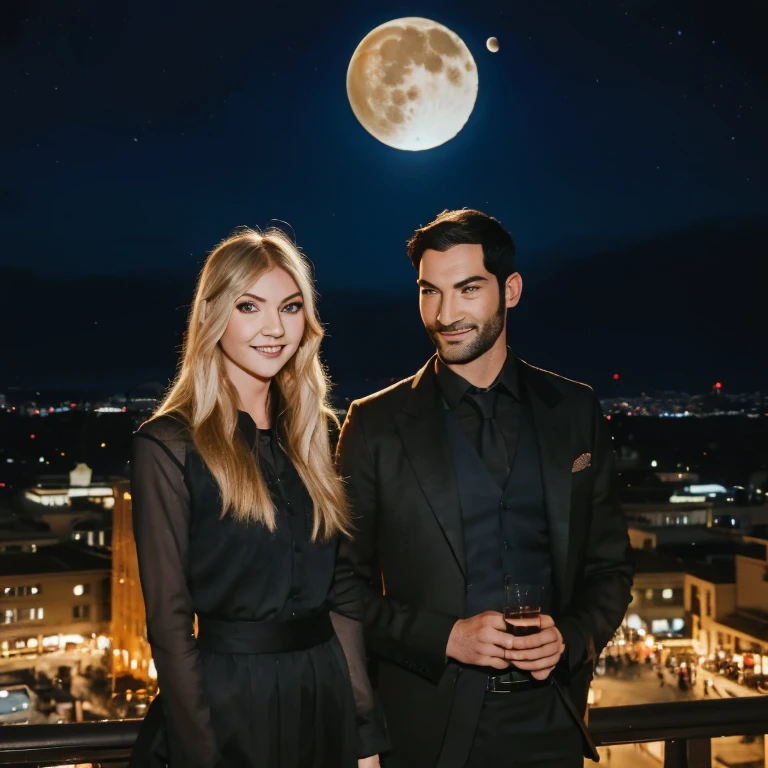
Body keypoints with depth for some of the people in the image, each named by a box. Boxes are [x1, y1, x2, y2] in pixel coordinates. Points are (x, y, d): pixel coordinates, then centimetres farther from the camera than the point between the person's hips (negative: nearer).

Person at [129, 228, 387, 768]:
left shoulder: (317, 433, 5)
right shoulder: (169, 444, -10)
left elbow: (342, 590, 7)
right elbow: (169, 617, -10)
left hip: (328, 691, 5)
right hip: (229, 700, -5)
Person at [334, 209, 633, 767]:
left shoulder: (576, 412, 2)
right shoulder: (377, 424, -4)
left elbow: (609, 566, 7)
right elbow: (346, 582, -3)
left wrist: (572, 638, -11)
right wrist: (445, 637, -16)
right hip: (427, 722, -2)